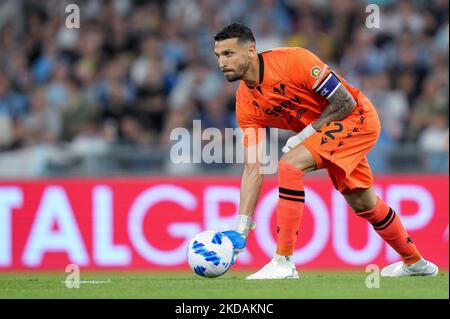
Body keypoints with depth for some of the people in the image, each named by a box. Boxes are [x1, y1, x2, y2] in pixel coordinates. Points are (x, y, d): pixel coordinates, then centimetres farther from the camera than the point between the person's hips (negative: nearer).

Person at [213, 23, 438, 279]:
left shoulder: (292, 61, -27)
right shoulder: (246, 104, -7)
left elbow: (345, 102, -21)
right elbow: (253, 169, -8)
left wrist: (304, 136, -20)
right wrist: (241, 229, -15)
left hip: (358, 117, -8)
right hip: (323, 132, 8)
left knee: (290, 164, -25)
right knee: (363, 203, 19)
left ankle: (284, 263, -23)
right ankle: (415, 262, 44)